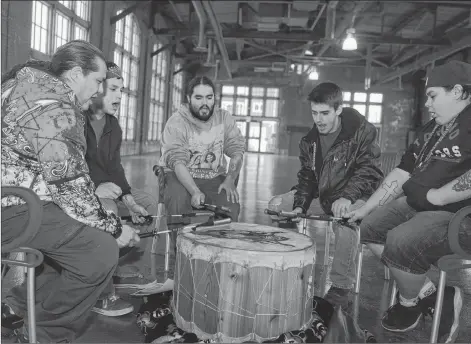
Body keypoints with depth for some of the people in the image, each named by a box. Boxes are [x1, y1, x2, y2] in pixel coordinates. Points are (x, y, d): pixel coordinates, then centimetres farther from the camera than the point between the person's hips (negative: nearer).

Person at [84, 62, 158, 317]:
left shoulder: (113, 125, 11)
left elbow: (114, 166, 10)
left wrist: (127, 197, -4)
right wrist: (93, 189, -31)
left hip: (105, 189, 9)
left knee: (147, 202, 5)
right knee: (107, 209, -34)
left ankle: (116, 264, 8)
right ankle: (102, 294, -28)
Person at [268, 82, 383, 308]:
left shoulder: (362, 131, -14)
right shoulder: (310, 140, 5)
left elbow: (368, 171, -20)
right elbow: (307, 176, 7)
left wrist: (347, 197, -36)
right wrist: (300, 205, -10)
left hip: (356, 196, -6)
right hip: (323, 195, 7)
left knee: (344, 219, -40)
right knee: (276, 205, -2)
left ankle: (340, 289, -24)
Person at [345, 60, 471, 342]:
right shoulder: (433, 128, 15)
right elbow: (403, 172, 15)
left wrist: (433, 196, -19)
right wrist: (365, 208, 11)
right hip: (420, 205, 10)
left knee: (400, 242, -27)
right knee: (372, 227, 3)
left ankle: (411, 302, 5)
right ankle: (428, 290, 7)